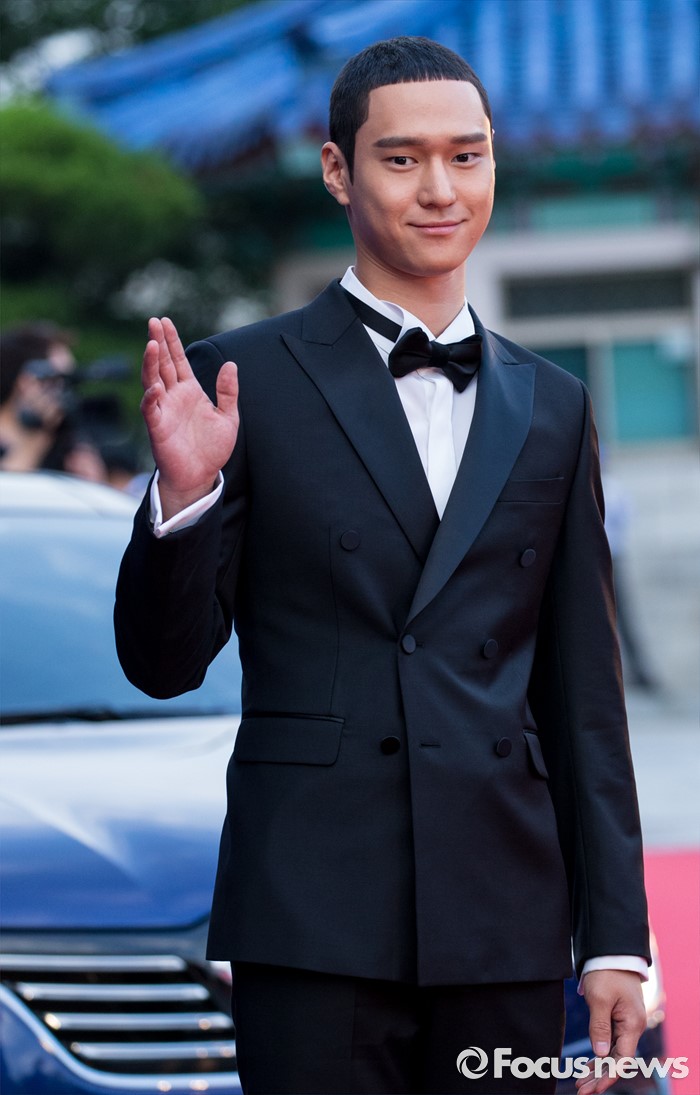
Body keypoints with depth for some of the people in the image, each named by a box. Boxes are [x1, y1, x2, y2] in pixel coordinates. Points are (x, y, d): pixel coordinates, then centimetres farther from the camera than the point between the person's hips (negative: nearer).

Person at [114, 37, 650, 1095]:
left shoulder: (551, 407, 13)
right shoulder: (246, 380, 1)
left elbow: (583, 697, 14)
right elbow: (163, 663, 0)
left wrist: (616, 938, 10)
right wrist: (183, 492, -18)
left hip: (505, 932, 3)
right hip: (315, 927, -3)